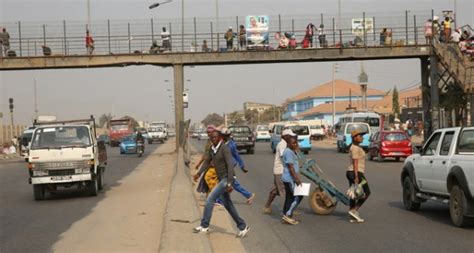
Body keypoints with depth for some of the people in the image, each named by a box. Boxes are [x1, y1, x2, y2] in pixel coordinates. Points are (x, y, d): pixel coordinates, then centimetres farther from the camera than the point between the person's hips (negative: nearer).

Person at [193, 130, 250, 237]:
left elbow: (230, 165, -22)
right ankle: (242, 226, 21)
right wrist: (199, 173, 4)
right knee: (227, 205, 13)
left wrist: (229, 183, -27)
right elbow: (207, 161, 16)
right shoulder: (212, 149, 7)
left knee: (210, 199, -11)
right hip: (221, 179, 9)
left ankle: (204, 226, -3)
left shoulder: (224, 148, -17)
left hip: (226, 179, -9)